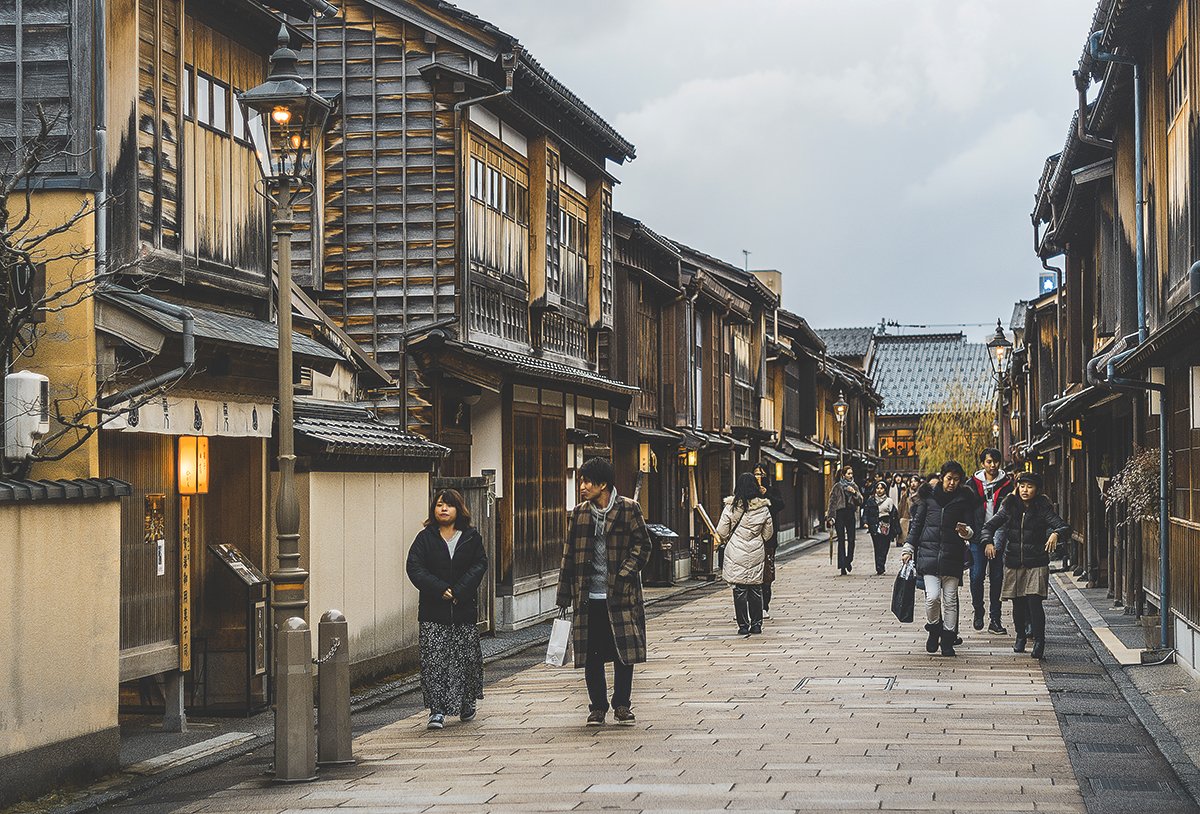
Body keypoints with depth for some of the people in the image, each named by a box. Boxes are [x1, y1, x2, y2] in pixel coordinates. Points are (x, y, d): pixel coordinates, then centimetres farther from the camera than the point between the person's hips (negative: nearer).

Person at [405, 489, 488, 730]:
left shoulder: (471, 537, 7)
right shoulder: (425, 538, 4)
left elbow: (479, 565, -1)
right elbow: (414, 568, -5)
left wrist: (458, 592, -15)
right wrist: (441, 590, -16)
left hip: (464, 608, 1)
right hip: (432, 612, -1)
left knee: (467, 658, 7)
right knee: (433, 661, -8)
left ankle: (467, 702, 27)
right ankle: (437, 710, -7)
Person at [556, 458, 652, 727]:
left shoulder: (628, 509, -1)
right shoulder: (579, 513, 9)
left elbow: (642, 546, -2)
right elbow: (569, 555, 12)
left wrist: (624, 575, -14)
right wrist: (565, 594, 9)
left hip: (620, 596, -3)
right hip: (588, 598, 3)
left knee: (624, 653, 2)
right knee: (591, 655, 4)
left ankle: (622, 705, 15)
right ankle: (597, 707, 14)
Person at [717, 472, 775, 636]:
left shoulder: (731, 507, -10)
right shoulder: (763, 508, -2)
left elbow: (721, 532, -5)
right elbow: (768, 532, 10)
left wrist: (724, 541, 17)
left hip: (736, 554, -3)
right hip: (756, 554, 3)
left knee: (739, 590, 2)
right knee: (756, 588, 12)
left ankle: (743, 625, 2)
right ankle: (756, 624, 13)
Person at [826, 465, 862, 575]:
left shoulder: (854, 486, 10)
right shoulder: (837, 486, -2)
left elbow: (860, 502, 7)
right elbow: (832, 502, -3)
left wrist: (854, 493, -10)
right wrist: (830, 517, -10)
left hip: (850, 514, 3)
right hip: (840, 514, -3)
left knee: (851, 539, 1)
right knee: (841, 540, -3)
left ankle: (848, 561, 23)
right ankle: (842, 567, -1)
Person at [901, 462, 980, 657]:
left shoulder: (964, 499, 5)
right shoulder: (929, 496, 6)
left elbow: (971, 527, 6)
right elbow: (917, 523, 13)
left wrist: (966, 532, -18)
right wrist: (908, 548, 9)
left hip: (952, 555, 0)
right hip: (929, 551, 0)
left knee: (950, 599, 1)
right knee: (933, 596, -12)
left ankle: (948, 640, 12)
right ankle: (934, 629, 14)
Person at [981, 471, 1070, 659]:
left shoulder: (1043, 509, -5)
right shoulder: (1009, 507, 3)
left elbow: (1065, 528, -13)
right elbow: (989, 526, 6)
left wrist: (1056, 533, -36)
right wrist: (988, 542, -15)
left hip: (1037, 564, -3)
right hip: (1013, 563, 3)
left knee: (1034, 602, -14)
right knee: (1018, 604, 10)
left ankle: (1039, 642, -8)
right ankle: (1020, 636, 32)